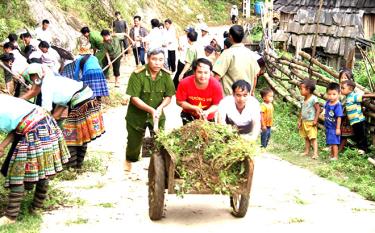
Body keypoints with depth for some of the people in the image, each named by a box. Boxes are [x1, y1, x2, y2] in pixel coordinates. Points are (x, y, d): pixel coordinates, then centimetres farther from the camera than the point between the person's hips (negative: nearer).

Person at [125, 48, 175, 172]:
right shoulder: (137, 75, -23)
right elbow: (134, 98, -23)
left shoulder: (166, 75, -12)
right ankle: (129, 160, 45)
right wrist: (151, 110, -31)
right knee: (134, 140, 15)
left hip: (158, 115, 2)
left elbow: (169, 96, -5)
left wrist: (160, 107, -24)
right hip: (137, 114, -2)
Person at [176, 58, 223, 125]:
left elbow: (216, 105, -15)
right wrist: (195, 108, -26)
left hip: (208, 117, 1)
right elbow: (179, 102, -14)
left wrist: (207, 112, -34)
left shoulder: (216, 85, -25)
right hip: (189, 116, -1)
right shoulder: (185, 83, -25)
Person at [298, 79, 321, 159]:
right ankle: (307, 151, 21)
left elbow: (318, 109, -14)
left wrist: (315, 120, -18)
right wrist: (299, 121, 13)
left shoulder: (313, 99, -15)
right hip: (304, 122, 8)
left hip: (311, 122, -8)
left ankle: (315, 153, -11)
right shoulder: (303, 99, 9)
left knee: (313, 138, -9)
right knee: (306, 138, 13)